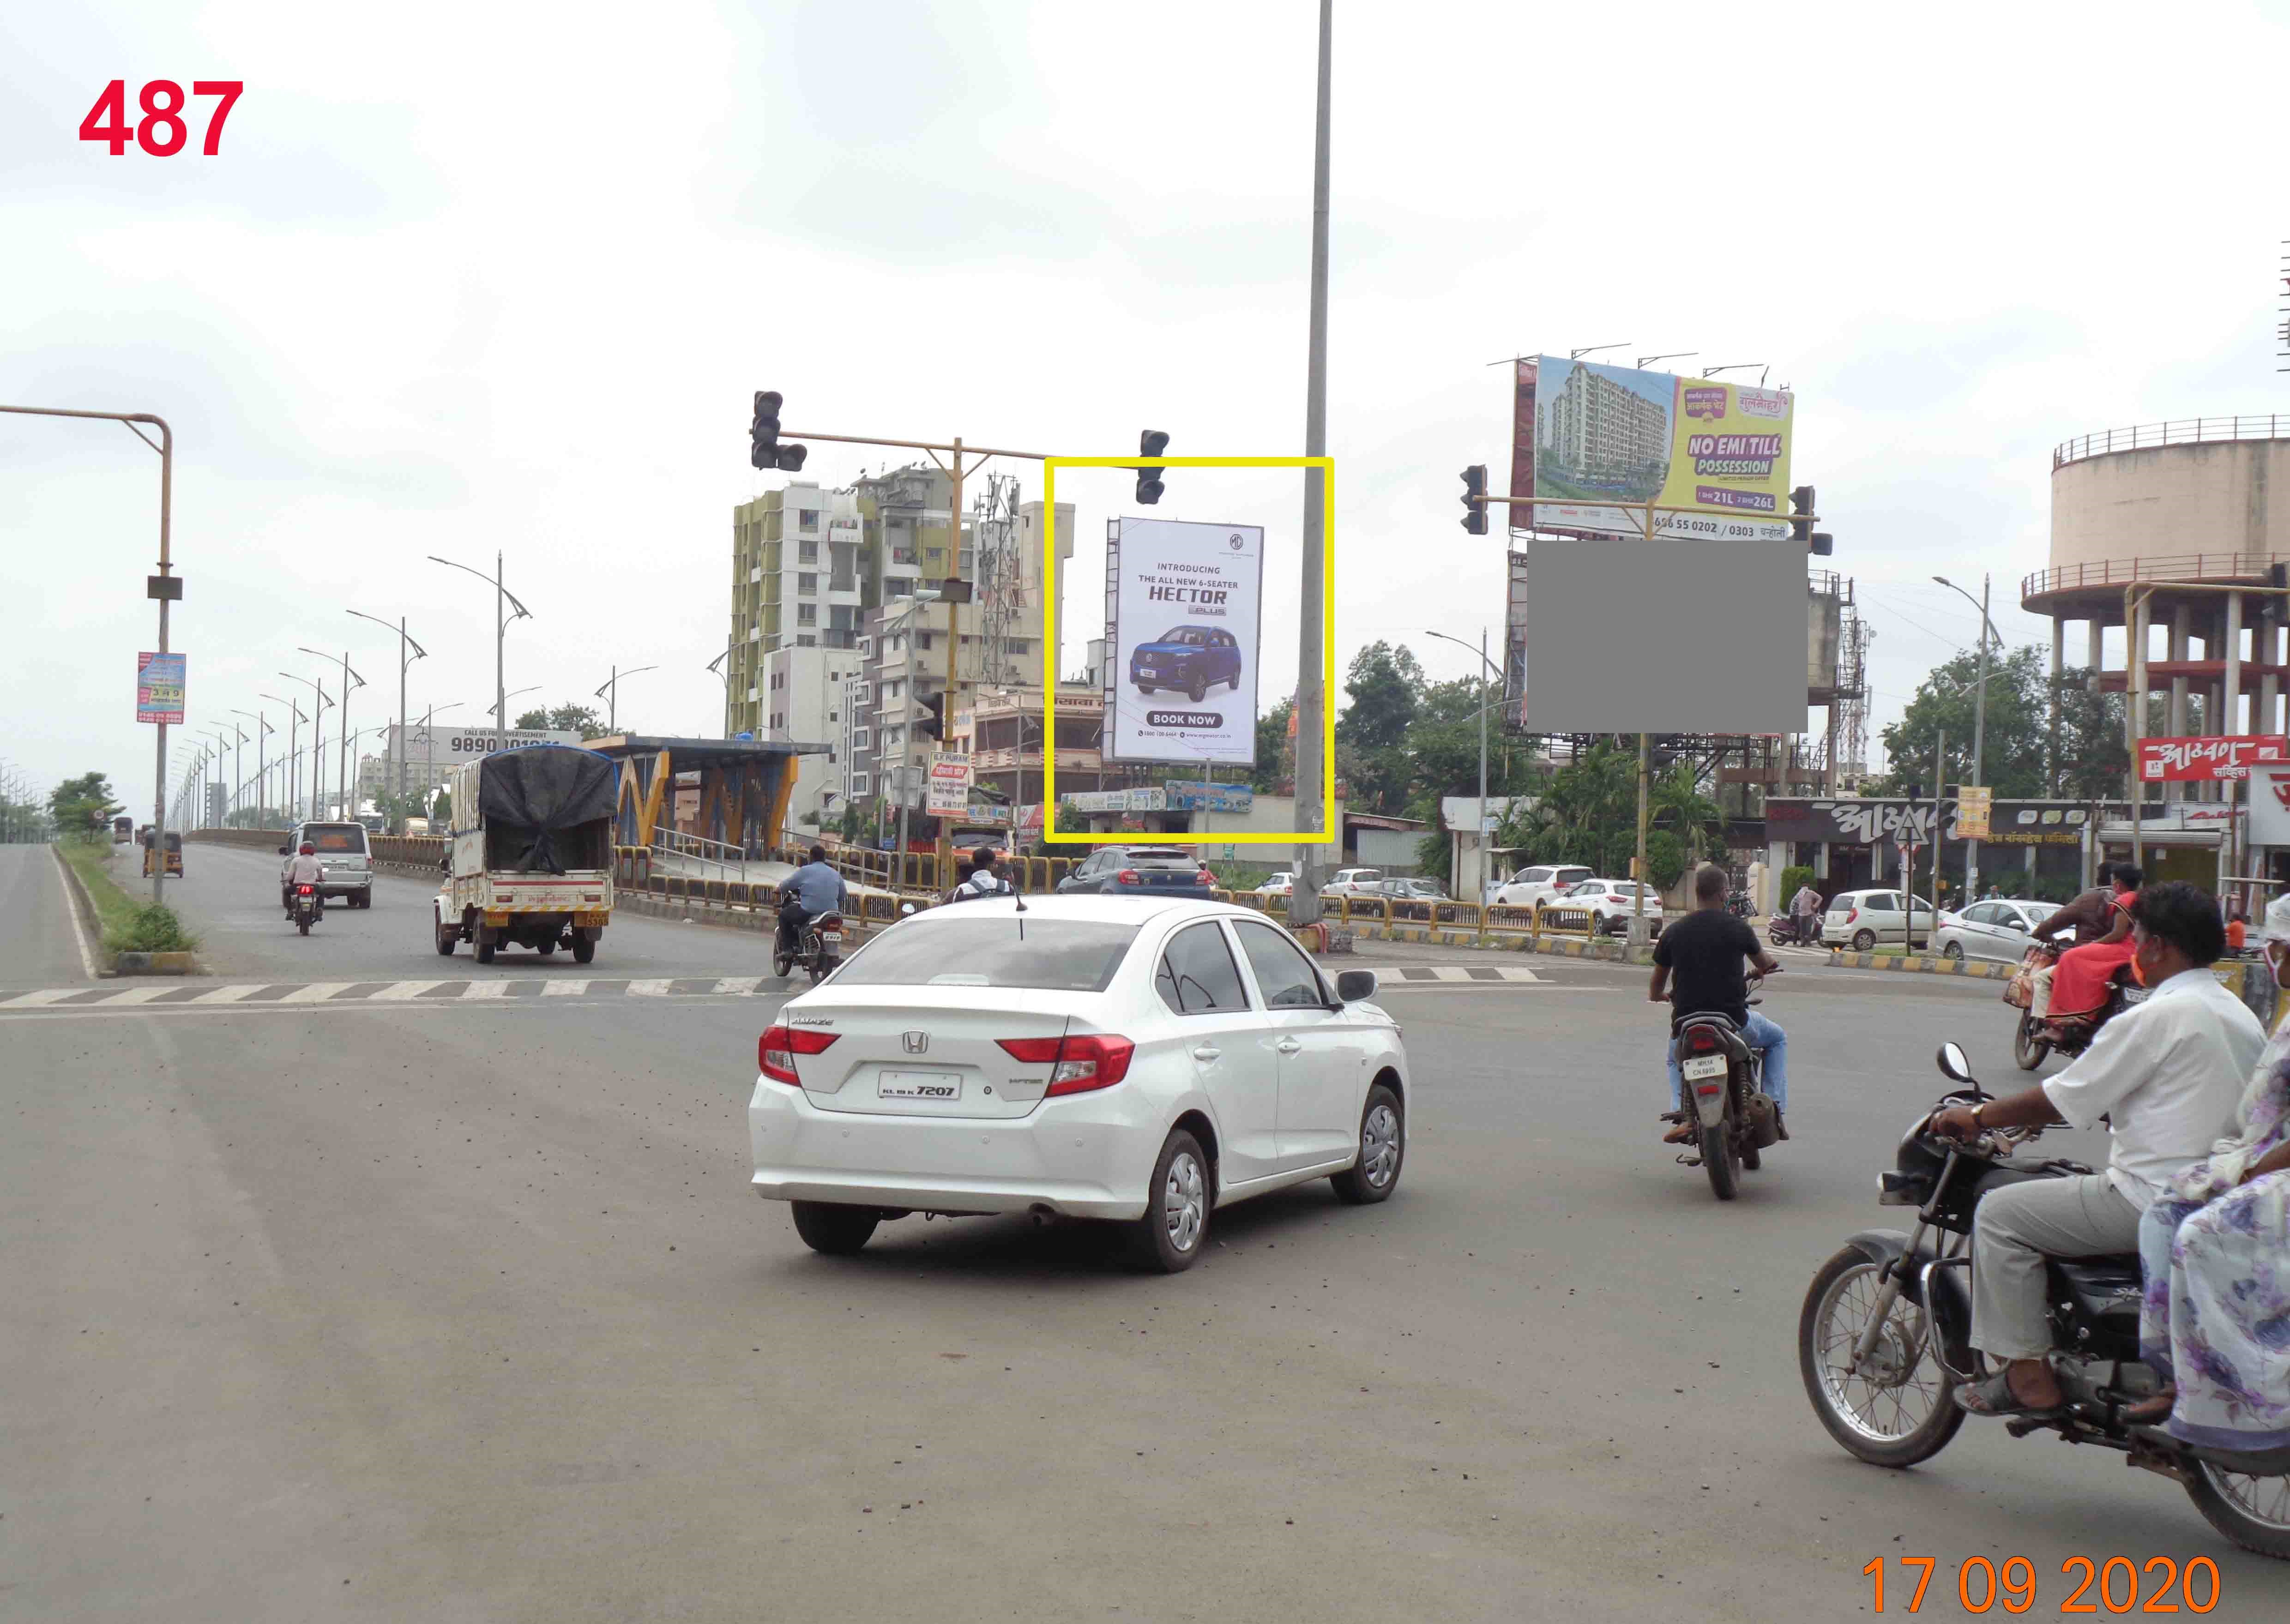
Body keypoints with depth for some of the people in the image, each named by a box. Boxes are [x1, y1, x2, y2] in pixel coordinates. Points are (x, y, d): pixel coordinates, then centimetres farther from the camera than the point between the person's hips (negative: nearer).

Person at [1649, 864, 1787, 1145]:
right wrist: (1771, 962, 39)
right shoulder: (1738, 929, -5)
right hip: (1733, 1021, -2)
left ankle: (1681, 1113, 10)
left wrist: (1659, 995, 34)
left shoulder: (1673, 933, 0)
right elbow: (1765, 966, 15)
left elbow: (1655, 991, 9)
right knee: (1778, 1038, 28)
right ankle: (1774, 1109, 12)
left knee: (1674, 1054, 36)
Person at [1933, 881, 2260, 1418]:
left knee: (2001, 1213, -3)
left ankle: (2029, 1379, -3)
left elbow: (2065, 1098, -12)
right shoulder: (2239, 1015, 14)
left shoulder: (2157, 1017, -16)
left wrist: (1978, 1117, 2)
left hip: (2156, 1201, -10)